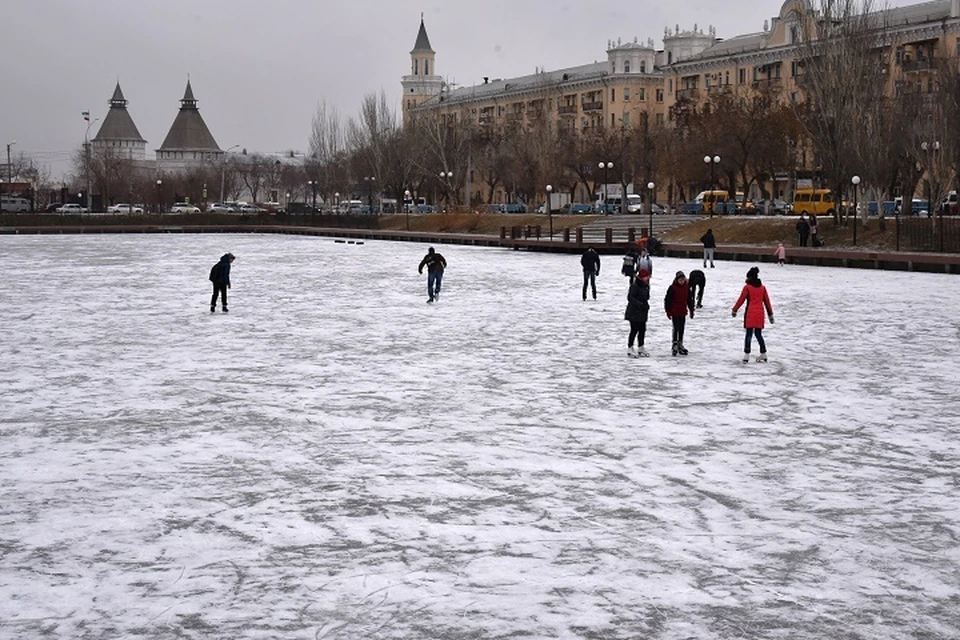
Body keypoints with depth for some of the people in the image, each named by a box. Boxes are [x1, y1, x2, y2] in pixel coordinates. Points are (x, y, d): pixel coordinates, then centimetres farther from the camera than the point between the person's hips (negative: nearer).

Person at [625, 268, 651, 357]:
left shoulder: (646, 286, 11)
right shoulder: (635, 286, -16)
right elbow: (630, 298, -20)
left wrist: (646, 305, 4)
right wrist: (640, 304, -24)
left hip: (642, 312, 8)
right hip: (634, 312, -8)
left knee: (642, 330, 11)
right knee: (634, 330, -6)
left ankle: (640, 348, 21)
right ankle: (630, 348, 2)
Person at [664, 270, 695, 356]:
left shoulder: (686, 287, 5)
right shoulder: (672, 288, -11)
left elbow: (690, 299, 14)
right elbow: (667, 300, -9)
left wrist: (691, 310, 14)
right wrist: (668, 311, -10)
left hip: (683, 312, 5)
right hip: (675, 312, -5)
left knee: (682, 329, 11)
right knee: (676, 328, -8)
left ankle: (680, 345, 22)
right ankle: (675, 344, -3)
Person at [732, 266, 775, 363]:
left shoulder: (747, 287, -5)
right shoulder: (762, 287, 8)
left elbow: (741, 300, -3)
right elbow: (767, 301, 11)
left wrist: (734, 310, 8)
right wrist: (770, 314, 18)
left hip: (750, 314, -4)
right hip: (760, 314, 4)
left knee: (749, 334, -3)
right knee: (758, 334, 14)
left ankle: (746, 355, -7)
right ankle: (763, 354, 14)